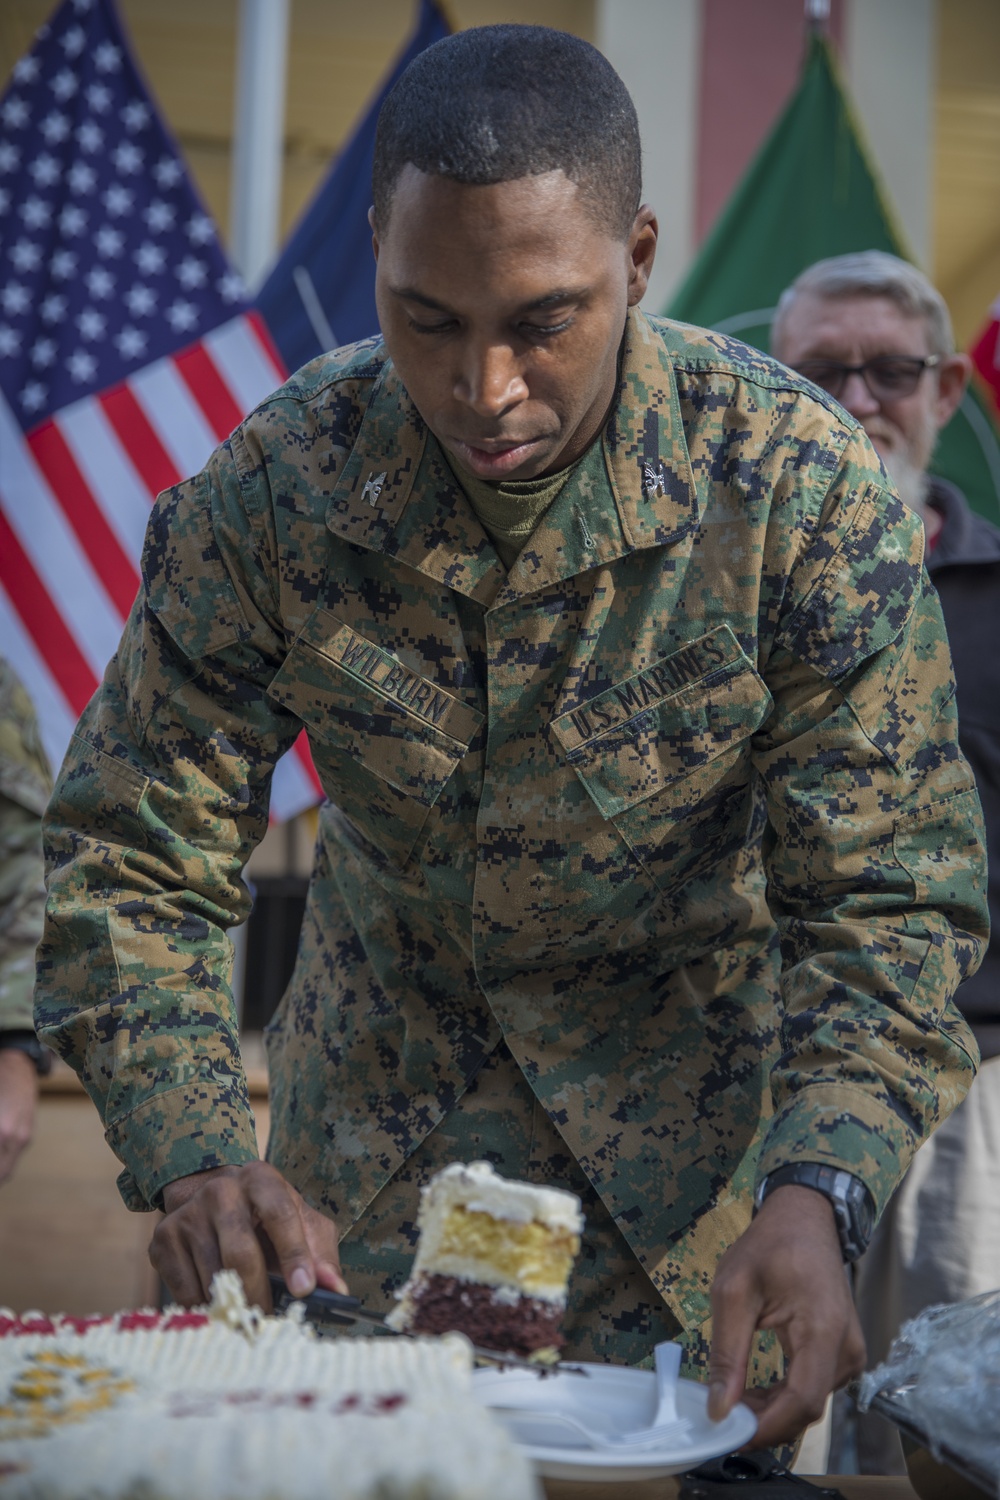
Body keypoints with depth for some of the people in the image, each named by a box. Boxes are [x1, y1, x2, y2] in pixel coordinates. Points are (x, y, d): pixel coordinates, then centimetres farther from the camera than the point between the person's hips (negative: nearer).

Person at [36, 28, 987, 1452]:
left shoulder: (808, 490, -26)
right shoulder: (276, 488, -22)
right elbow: (134, 859, -17)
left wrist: (814, 1198, -40)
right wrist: (195, 1161, -33)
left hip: (690, 1092, -1)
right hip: (382, 1077, 2)